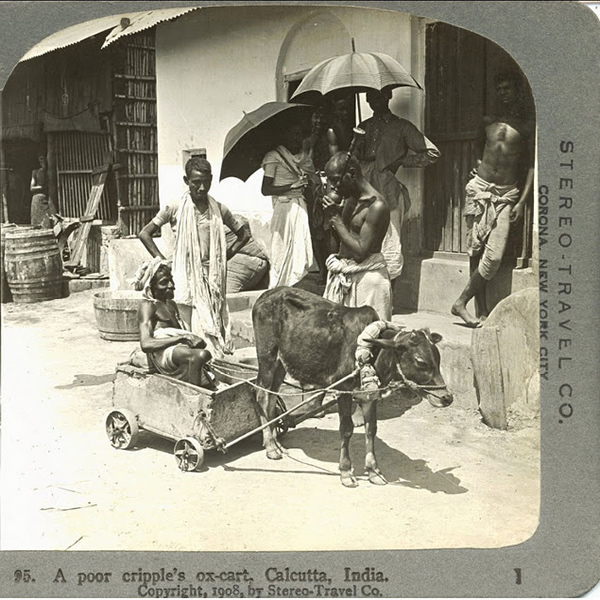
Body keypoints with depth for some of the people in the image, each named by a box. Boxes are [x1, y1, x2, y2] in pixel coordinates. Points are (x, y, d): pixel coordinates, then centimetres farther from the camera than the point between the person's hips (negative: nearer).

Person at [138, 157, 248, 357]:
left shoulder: (219, 210, 6)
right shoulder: (175, 209, -2)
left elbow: (243, 235, 17)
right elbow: (145, 234, 0)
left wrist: (226, 256, 5)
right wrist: (163, 262, -4)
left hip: (213, 278, 3)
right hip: (187, 278, -3)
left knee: (215, 327, 2)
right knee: (192, 331, -5)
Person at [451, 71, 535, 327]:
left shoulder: (528, 124, 4)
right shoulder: (489, 120, 12)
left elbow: (532, 164, 2)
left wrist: (522, 201, -5)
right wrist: (475, 166, 9)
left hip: (506, 194, -2)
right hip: (480, 188, 3)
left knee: (494, 256, -14)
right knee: (476, 251, -1)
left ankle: (461, 303, -3)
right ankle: (483, 310, 6)